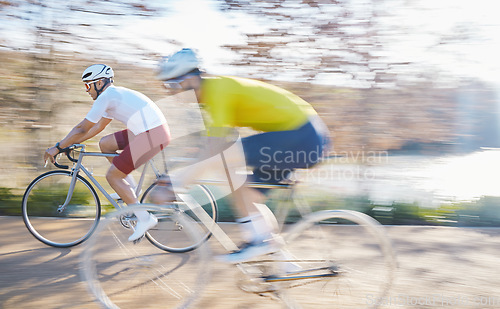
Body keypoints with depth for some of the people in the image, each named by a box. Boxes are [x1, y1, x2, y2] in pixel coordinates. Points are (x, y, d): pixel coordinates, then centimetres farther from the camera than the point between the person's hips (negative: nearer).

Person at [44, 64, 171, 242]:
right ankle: (130, 190, 19)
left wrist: (58, 147, -1)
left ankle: (144, 219, 0)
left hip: (152, 135, -10)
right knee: (105, 144, 19)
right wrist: (72, 143, 27)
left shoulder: (105, 97, -8)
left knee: (112, 176, -2)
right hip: (151, 130, 10)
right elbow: (98, 127, 29)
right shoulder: (115, 95, 22)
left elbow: (82, 129, -9)